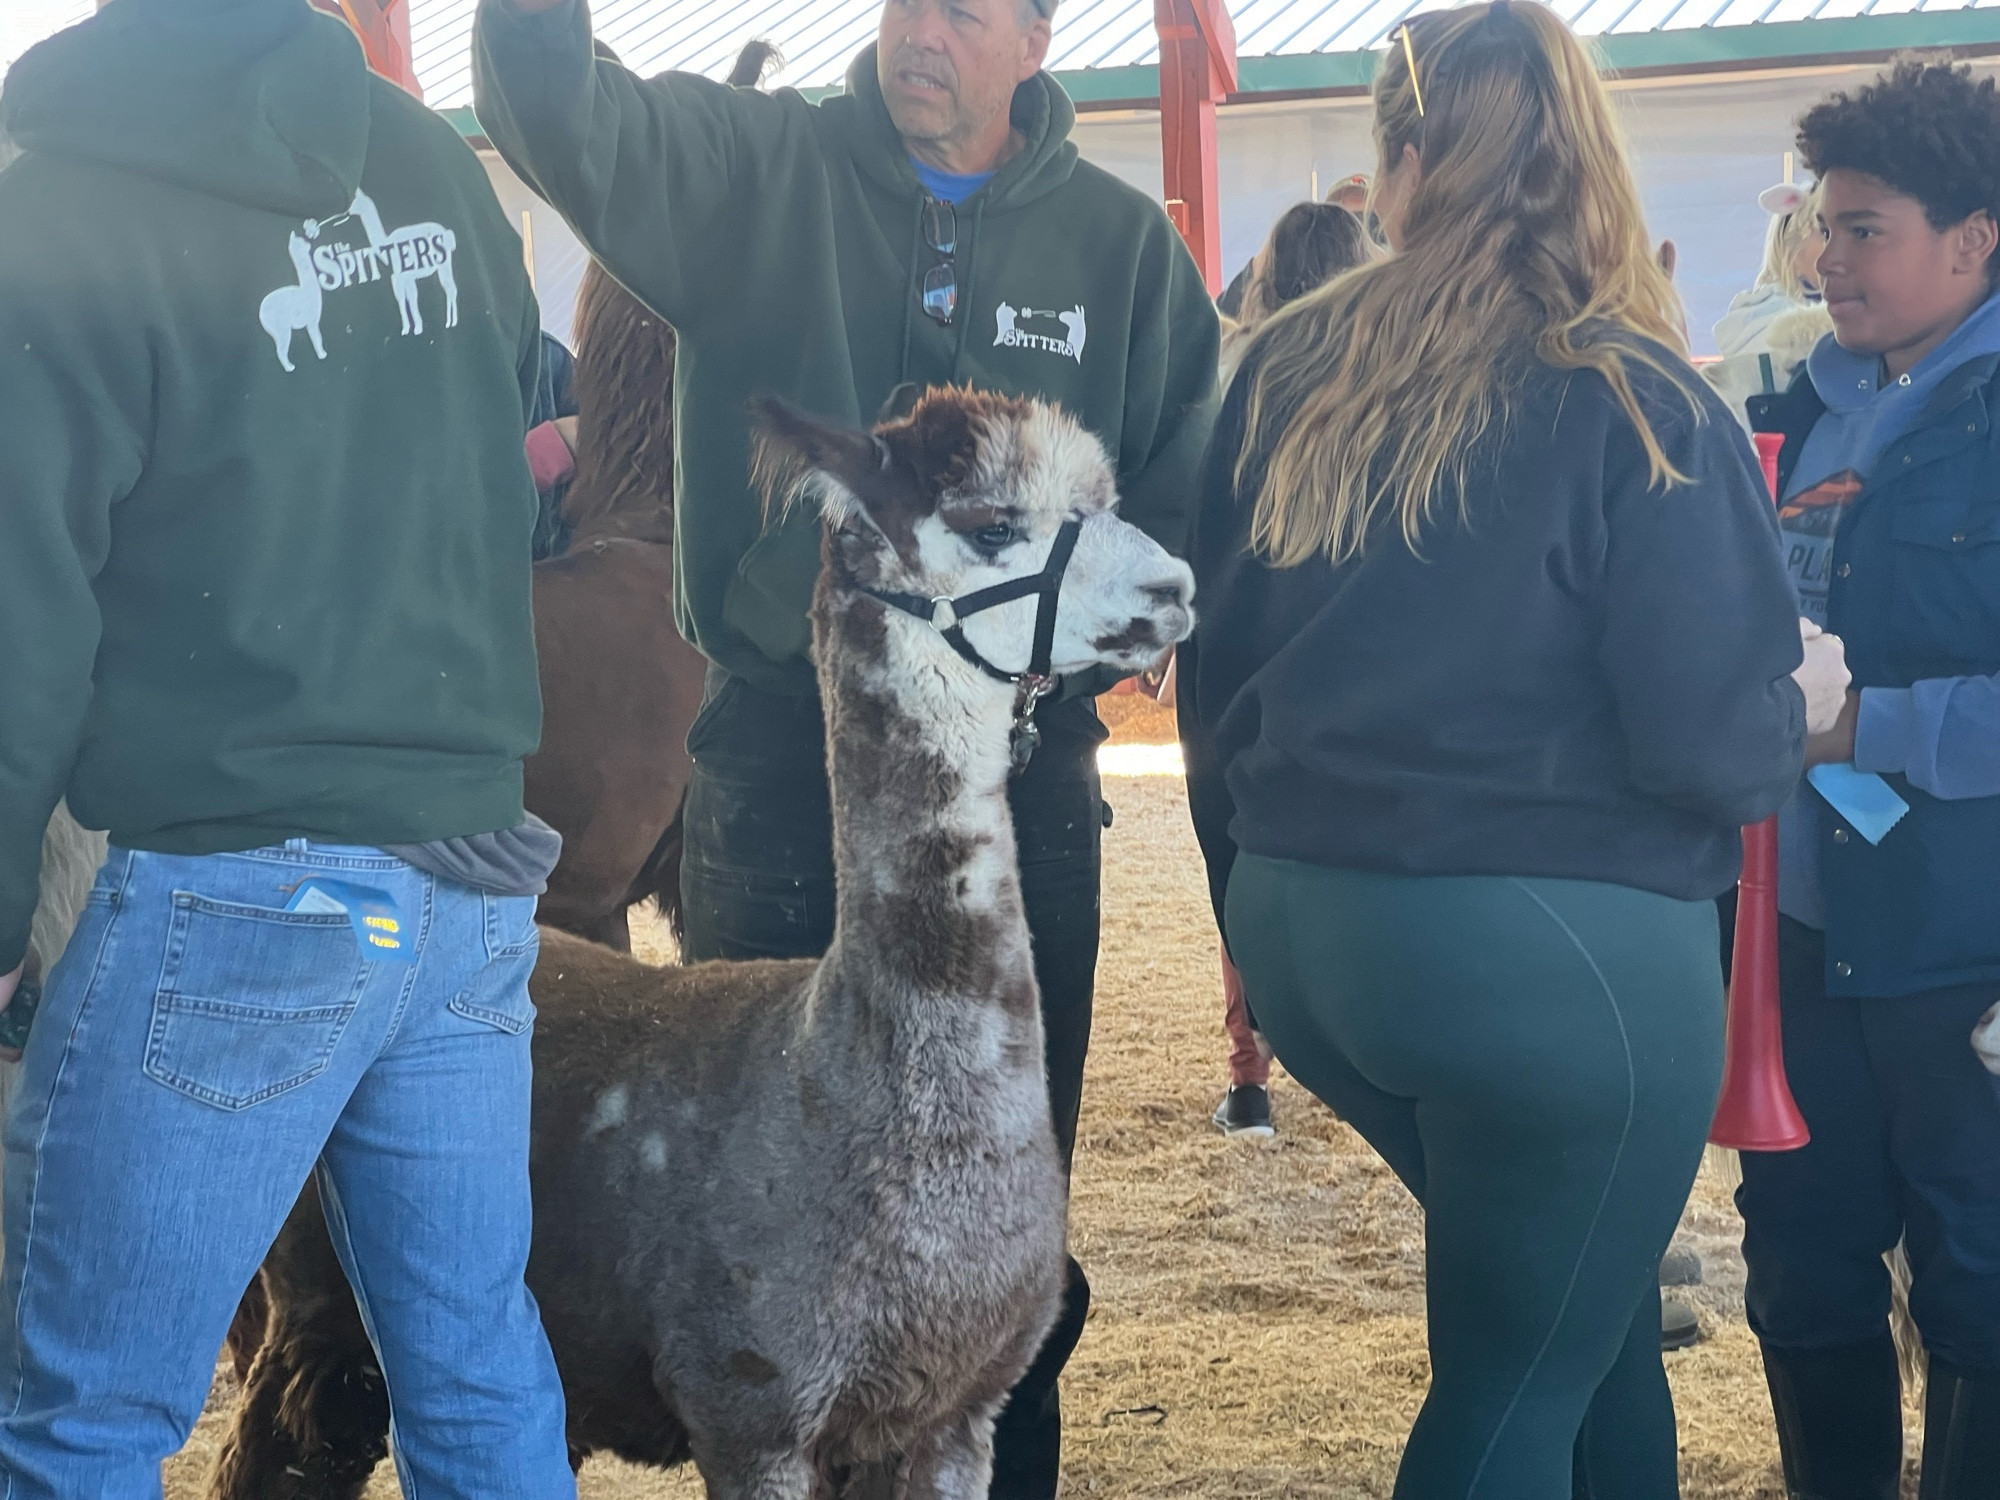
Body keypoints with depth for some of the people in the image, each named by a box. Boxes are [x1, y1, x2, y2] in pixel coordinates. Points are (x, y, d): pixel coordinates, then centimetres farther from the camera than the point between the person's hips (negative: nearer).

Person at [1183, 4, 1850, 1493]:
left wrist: (1258, 894, 23)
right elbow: (1714, 743, -15)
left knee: (1588, 1302, 24)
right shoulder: (1638, 406, -11)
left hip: (1303, 927, 6)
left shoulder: (1286, 377, 4)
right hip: (1558, 948, -5)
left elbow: (1219, 664, 10)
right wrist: (1807, 696, 7)